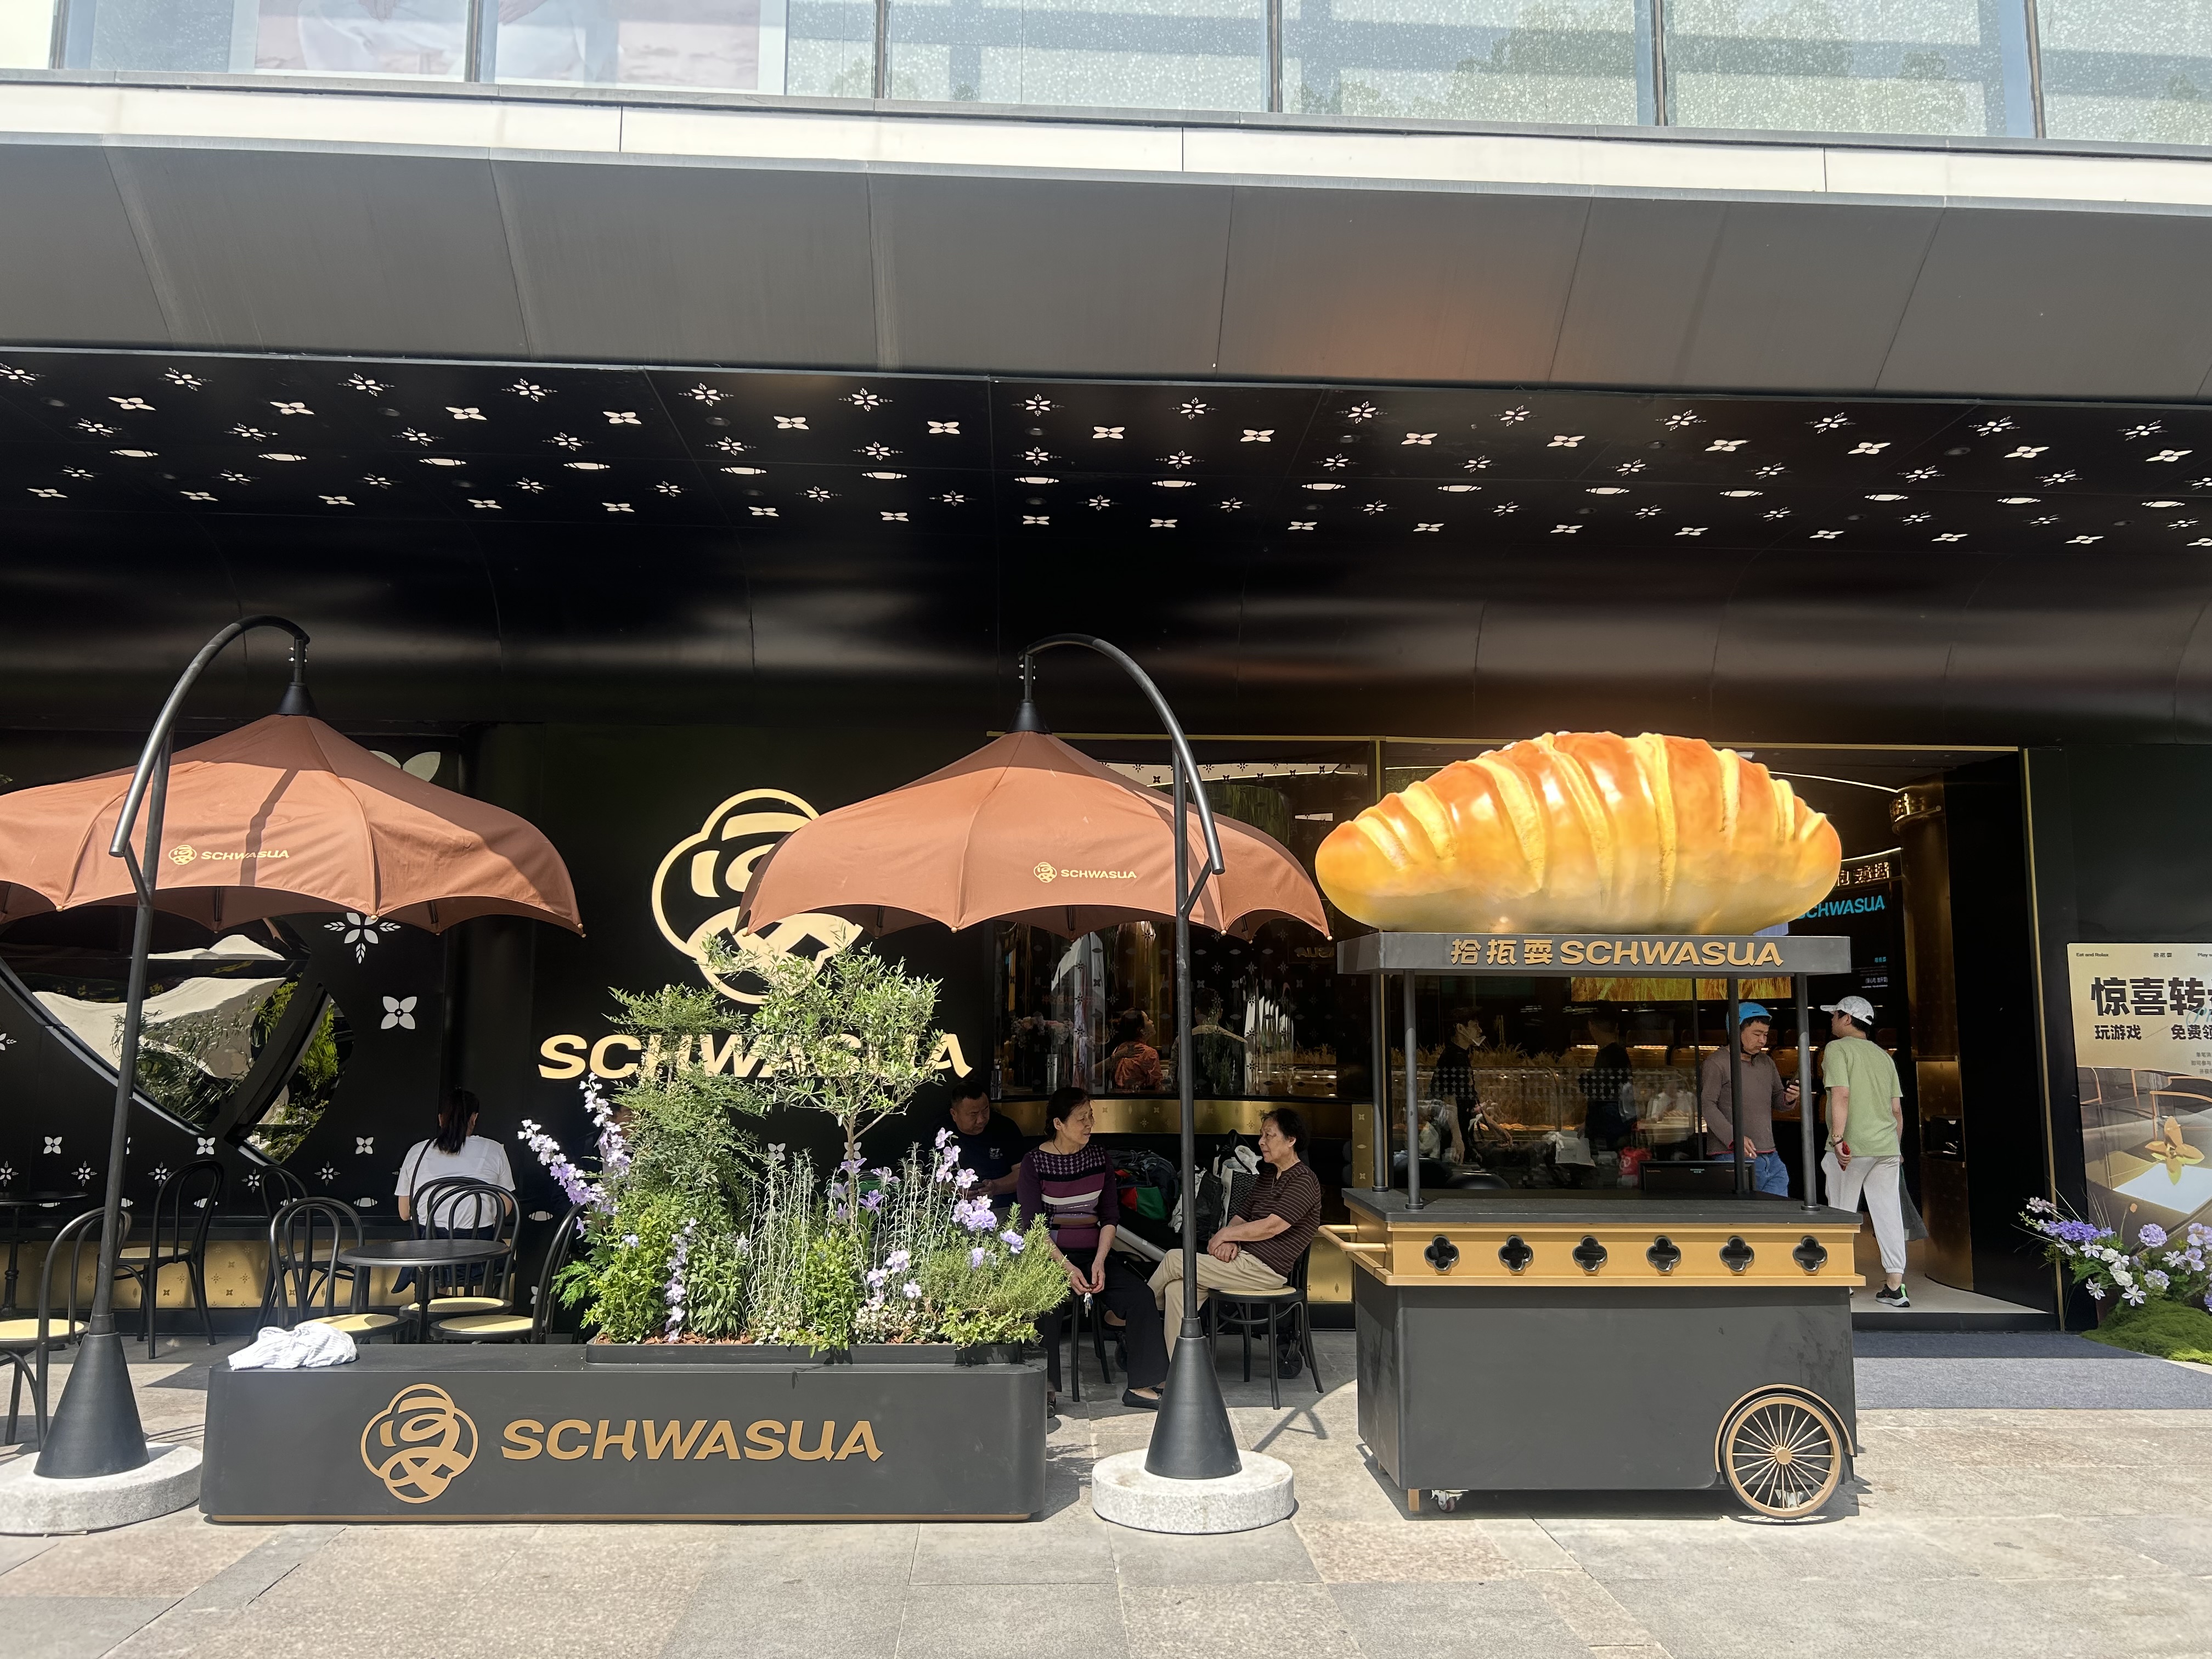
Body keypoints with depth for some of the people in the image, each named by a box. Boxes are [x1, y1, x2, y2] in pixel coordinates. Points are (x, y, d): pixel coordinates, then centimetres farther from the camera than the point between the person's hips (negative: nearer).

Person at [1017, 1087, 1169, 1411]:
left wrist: (1099, 1262, -9)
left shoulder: (1099, 1157, 7)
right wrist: (1067, 1268, -20)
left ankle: (1140, 1386, -8)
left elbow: (1110, 1217, 7)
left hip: (1094, 1252, 4)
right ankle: (1045, 1388, -19)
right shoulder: (1034, 1162, -5)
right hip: (1050, 1255, -4)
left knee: (1141, 1297, -18)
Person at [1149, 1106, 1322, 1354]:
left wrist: (1225, 1234, -9)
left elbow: (1272, 1226, -20)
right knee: (1177, 1289, -11)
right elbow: (1241, 1215, 18)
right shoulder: (1267, 1175, 20)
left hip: (1265, 1270, -9)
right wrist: (1231, 1240, -6)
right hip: (1243, 1258, 9)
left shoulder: (1304, 1180, -10)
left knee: (1174, 1260, -11)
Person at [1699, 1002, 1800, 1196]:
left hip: (1770, 1157, 8)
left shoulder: (1766, 1062, 19)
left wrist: (1788, 1098, -1)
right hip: (1734, 1157, -7)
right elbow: (1707, 1105, -14)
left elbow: (1776, 1098, 24)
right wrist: (1734, 1137, -24)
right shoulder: (1717, 1062, -6)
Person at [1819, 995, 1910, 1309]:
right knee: (1888, 1213, 5)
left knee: (1842, 1213, 5)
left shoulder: (1837, 1049, -5)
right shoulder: (1884, 1056, 17)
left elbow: (1841, 1095, -18)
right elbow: (1897, 1109, 17)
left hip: (1851, 1147, -6)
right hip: (1887, 1146, 6)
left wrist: (1838, 1138, -21)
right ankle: (1895, 1286, 5)